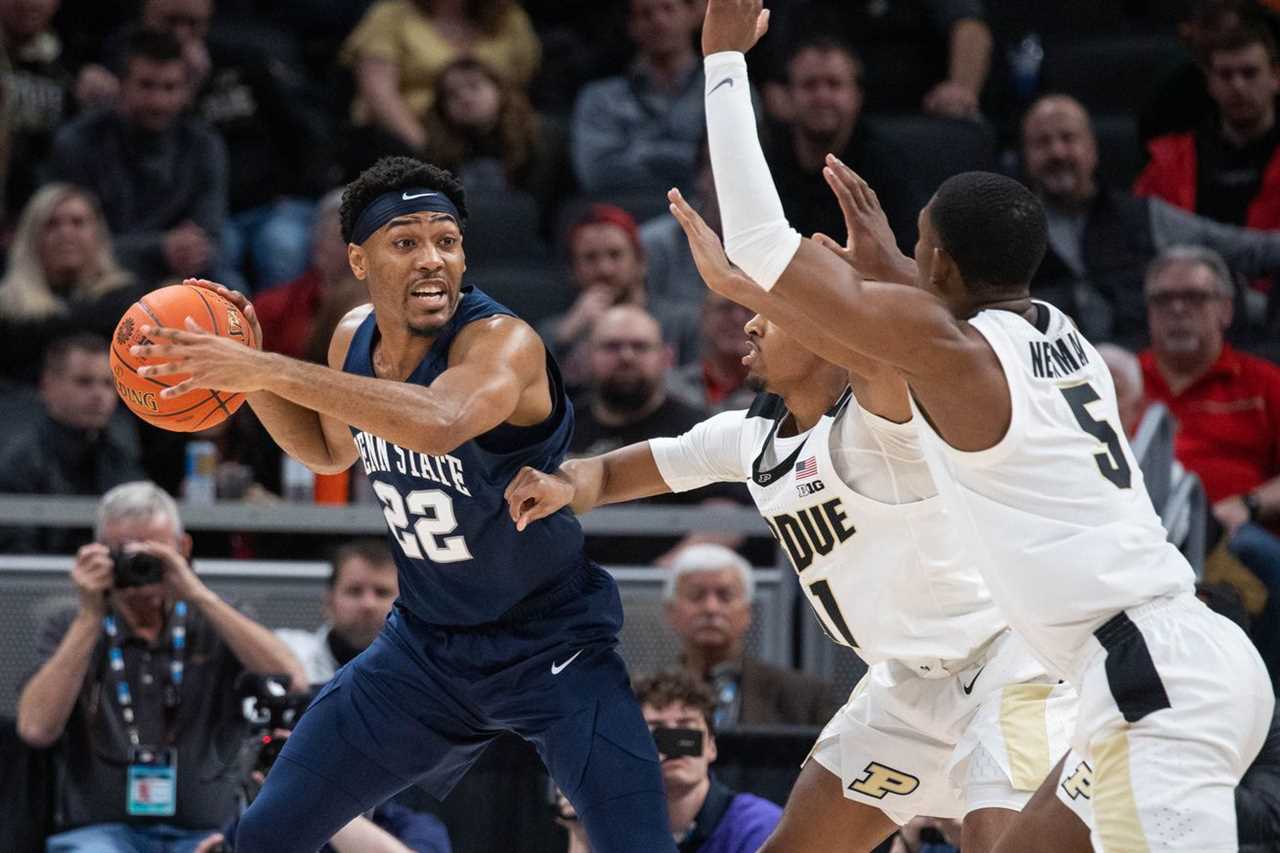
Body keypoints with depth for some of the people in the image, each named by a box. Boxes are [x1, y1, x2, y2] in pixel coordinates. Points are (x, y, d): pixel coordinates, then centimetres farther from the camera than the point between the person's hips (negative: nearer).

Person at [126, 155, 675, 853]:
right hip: (425, 647, 6)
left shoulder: (503, 342, -25)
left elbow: (440, 424, -49)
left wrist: (271, 371, -46)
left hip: (551, 648, -6)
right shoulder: (355, 337, -4)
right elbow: (332, 452, 18)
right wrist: (244, 373, 0)